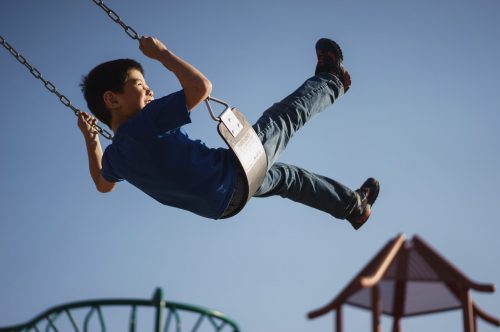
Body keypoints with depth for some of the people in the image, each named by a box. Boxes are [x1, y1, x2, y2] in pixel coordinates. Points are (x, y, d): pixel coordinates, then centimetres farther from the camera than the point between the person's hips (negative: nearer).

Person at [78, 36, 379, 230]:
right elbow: (202, 87, -32)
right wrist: (161, 53, -20)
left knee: (283, 175, 31)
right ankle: (331, 81, 42)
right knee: (290, 114, 11)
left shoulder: (114, 155, -3)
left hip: (223, 202, 9)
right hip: (235, 172, -9)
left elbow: (103, 185, 20)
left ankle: (354, 205, 47)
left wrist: (91, 139, 21)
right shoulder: (146, 122, -29)